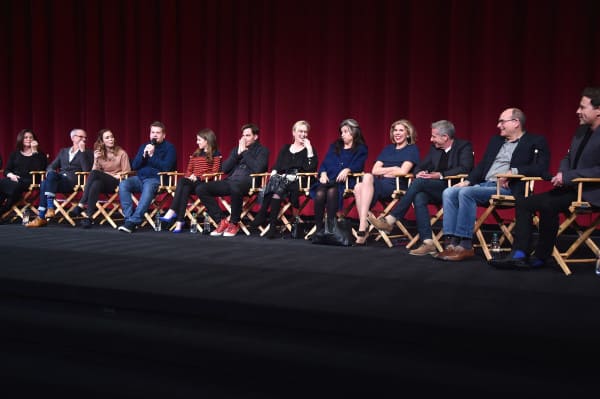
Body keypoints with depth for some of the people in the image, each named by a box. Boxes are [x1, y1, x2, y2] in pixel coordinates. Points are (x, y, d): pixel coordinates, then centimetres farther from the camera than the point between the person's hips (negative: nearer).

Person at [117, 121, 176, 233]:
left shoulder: (169, 147, 6)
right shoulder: (144, 146, 21)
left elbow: (167, 167, -7)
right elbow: (134, 166, 14)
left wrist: (152, 155, -10)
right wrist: (144, 155, -2)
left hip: (155, 179, -5)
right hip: (140, 178, 5)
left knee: (148, 188, -39)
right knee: (123, 184, -24)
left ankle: (133, 221, -41)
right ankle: (129, 218, -30)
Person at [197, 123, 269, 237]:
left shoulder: (262, 150, 9)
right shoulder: (236, 149, 25)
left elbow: (258, 169, -11)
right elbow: (225, 169, 15)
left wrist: (245, 152, -3)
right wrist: (238, 153, 6)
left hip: (247, 182, -6)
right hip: (230, 181, 6)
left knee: (234, 186, -42)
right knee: (201, 189, -13)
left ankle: (234, 223, -20)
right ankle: (222, 221, -8)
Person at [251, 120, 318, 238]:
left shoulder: (308, 149, 13)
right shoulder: (285, 148, 22)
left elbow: (311, 168, -5)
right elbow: (276, 167, 16)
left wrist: (309, 148, -6)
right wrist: (273, 175, -6)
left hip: (297, 183, -3)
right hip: (281, 180, 3)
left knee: (278, 189, -35)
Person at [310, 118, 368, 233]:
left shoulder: (361, 149, 14)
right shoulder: (334, 146, 27)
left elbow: (358, 165, -3)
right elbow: (324, 163, 18)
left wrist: (347, 170, -24)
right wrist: (323, 173, -4)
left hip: (344, 181, -3)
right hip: (328, 179, 4)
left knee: (332, 192, -37)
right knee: (319, 194, -31)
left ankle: (330, 228, -37)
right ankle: (319, 229, -28)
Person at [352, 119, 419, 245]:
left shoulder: (412, 149, 10)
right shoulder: (387, 149, 27)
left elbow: (403, 171, -6)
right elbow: (375, 170, 14)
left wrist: (384, 171, 5)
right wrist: (393, 168, 2)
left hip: (397, 186, -5)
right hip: (379, 184, 5)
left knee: (367, 177, -33)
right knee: (358, 187, -29)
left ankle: (362, 229, -40)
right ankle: (363, 226, -33)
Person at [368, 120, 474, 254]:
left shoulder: (464, 146, 0)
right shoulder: (435, 148, 19)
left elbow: (465, 168, -16)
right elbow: (420, 166, 18)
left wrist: (441, 175, -25)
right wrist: (419, 172, -8)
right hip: (434, 190, 6)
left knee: (419, 182, -28)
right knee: (419, 197, -29)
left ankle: (390, 220, -27)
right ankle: (428, 242, -33)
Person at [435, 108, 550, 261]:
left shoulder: (535, 142, 3)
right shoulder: (496, 140, 24)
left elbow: (542, 168, -11)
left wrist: (513, 171, -19)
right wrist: (468, 181, 6)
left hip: (507, 188, -8)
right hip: (484, 184, 8)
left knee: (466, 193, -30)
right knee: (449, 193, -14)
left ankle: (465, 245, -25)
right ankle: (451, 243, -19)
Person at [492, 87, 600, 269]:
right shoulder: (581, 130, 14)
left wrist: (568, 176, -23)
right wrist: (562, 174, 0)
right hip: (570, 187, 9)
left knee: (547, 205, -31)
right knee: (523, 202, -4)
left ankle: (541, 257, -12)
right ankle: (519, 254, -9)